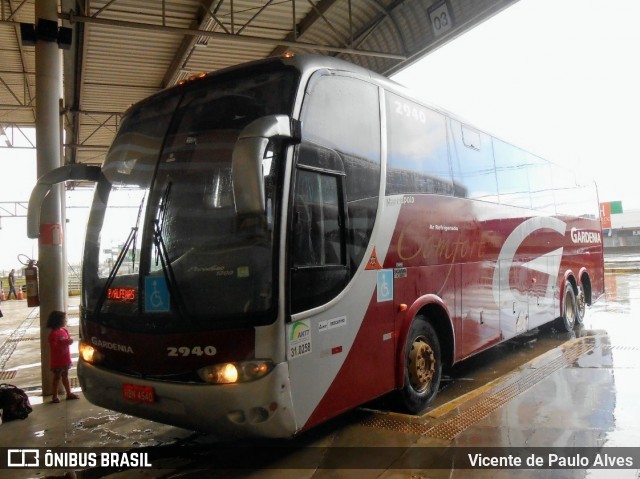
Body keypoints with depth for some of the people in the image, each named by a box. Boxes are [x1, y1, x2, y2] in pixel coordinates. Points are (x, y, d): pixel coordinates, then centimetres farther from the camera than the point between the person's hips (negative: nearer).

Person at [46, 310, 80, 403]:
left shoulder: (64, 330, 5)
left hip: (66, 359, 8)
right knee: (57, 377, 3)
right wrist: (64, 343, -29)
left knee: (65, 376, 17)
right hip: (57, 360, -7)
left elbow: (68, 340, 15)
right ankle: (55, 396, 14)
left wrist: (69, 341, -7)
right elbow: (53, 347, -25)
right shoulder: (53, 333, -19)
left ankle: (69, 393, 26)